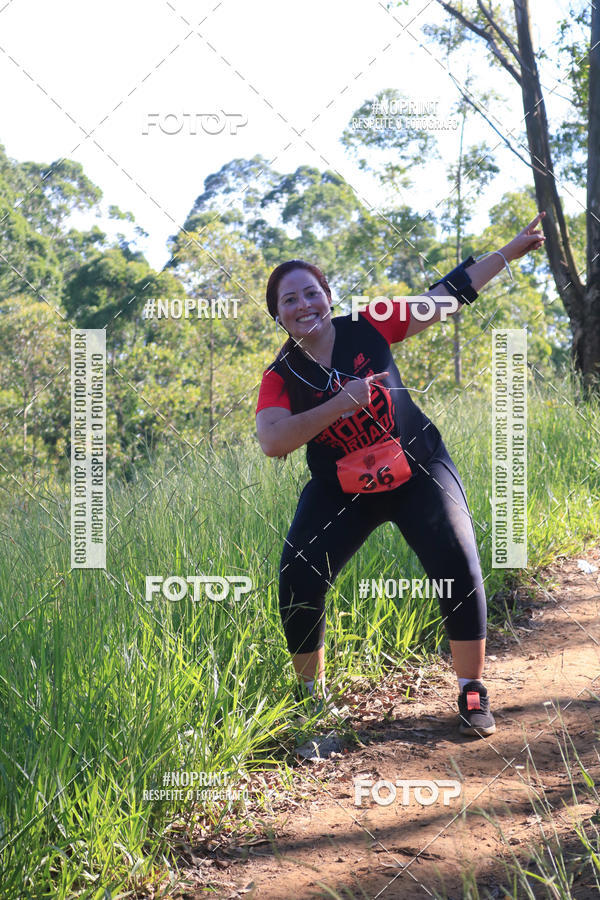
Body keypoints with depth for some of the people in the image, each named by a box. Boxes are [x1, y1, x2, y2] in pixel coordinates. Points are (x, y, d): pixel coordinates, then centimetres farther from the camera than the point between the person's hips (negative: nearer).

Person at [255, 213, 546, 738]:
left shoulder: (369, 328, -7)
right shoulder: (281, 377, -9)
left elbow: (447, 294, -1)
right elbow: (271, 441, -27)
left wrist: (512, 250, 0)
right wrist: (339, 403, -36)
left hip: (418, 471, 0)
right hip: (342, 491, 0)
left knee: (459, 569, -16)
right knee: (298, 582, -12)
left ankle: (473, 693, 3)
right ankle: (311, 695, 12)